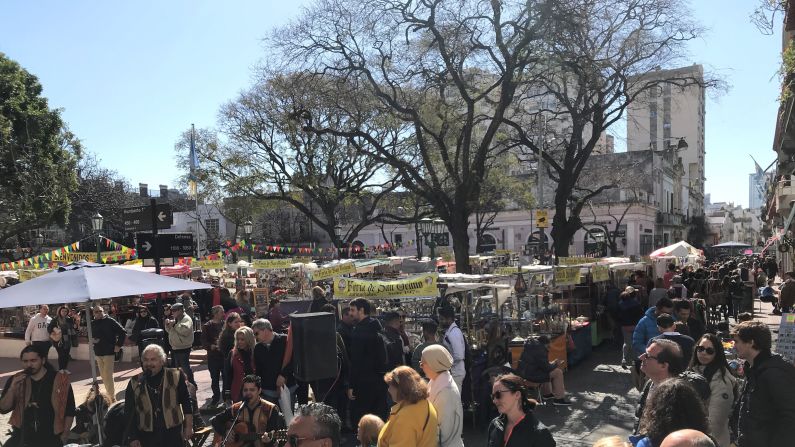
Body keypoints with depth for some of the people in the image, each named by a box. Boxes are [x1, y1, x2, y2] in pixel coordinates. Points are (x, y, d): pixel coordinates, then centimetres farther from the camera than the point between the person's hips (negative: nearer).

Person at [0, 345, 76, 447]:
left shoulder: (59, 380, -7)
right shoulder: (15, 380, 2)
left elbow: (69, 411, -1)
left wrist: (64, 435, -3)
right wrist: (12, 388, -18)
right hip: (22, 436, 2)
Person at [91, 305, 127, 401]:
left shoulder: (110, 321, -9)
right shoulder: (92, 324, 8)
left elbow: (122, 332, -8)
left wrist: (118, 345, -11)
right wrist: (92, 340, 0)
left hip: (109, 352, -6)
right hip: (98, 353, 6)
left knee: (108, 376, -11)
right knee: (103, 376, 13)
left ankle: (112, 397, -5)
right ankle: (109, 394, 25)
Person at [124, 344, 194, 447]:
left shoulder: (175, 377, -5)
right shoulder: (135, 383, -1)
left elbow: (186, 403, 2)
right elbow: (129, 413, 4)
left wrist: (188, 427, 1)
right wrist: (132, 438, 3)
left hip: (173, 435, -1)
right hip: (147, 437, 1)